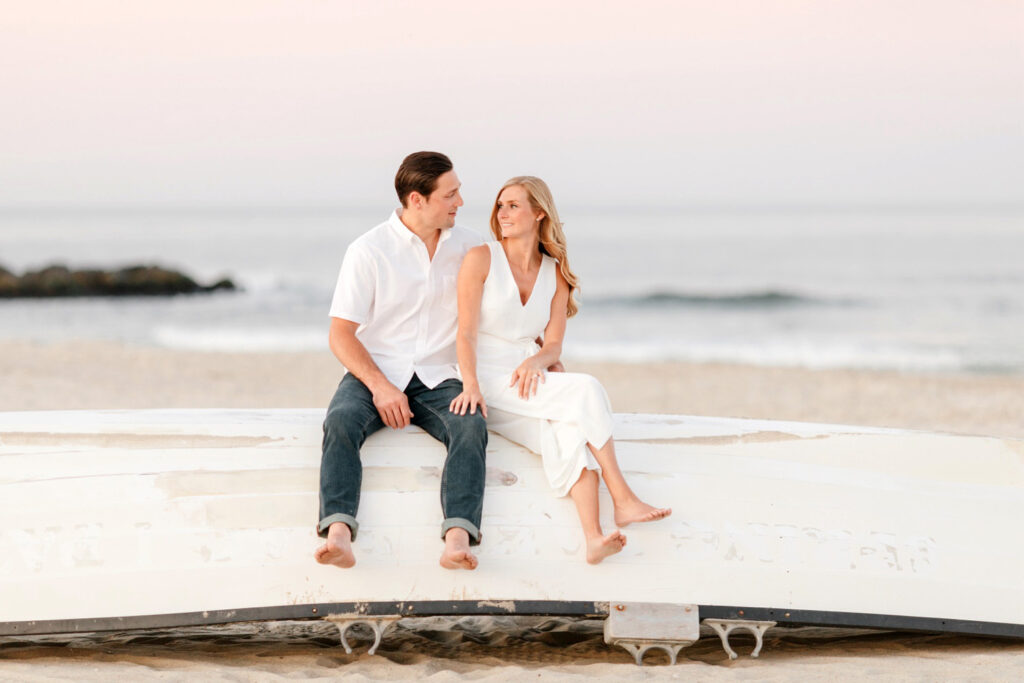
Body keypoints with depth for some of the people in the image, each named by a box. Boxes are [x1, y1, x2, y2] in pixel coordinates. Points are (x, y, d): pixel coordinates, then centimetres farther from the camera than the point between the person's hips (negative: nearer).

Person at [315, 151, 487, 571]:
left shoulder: (469, 246, 10)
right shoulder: (369, 251, -3)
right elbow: (341, 335, -5)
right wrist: (380, 387, -19)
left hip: (438, 379, 2)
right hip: (372, 374, -2)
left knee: (471, 427, -32)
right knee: (341, 422, -35)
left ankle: (458, 539, -49)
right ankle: (338, 533, -51)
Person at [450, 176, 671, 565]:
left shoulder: (555, 274, 12)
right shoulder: (481, 259, -1)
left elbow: (553, 345, 7)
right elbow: (466, 333, -8)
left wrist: (533, 362, -17)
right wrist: (471, 385, -25)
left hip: (528, 383, 4)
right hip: (488, 383, -4)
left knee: (569, 433, -30)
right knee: (586, 392, -26)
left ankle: (593, 538, -45)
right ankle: (623, 500, -26)